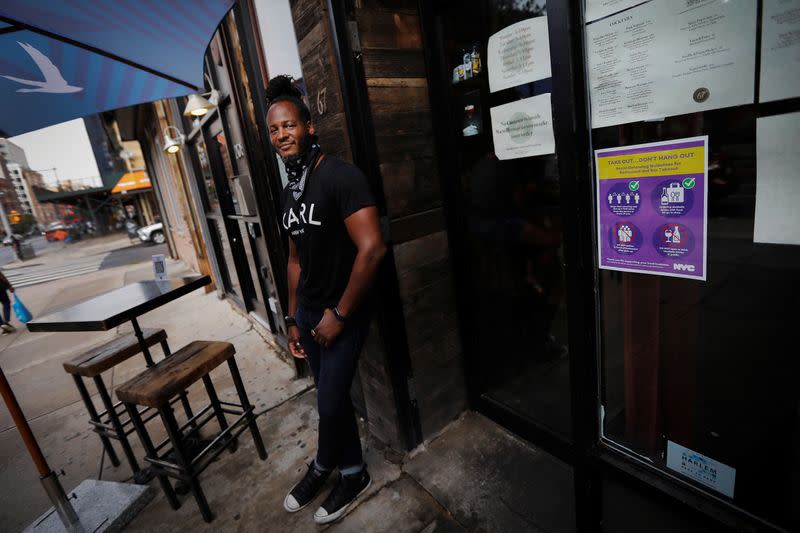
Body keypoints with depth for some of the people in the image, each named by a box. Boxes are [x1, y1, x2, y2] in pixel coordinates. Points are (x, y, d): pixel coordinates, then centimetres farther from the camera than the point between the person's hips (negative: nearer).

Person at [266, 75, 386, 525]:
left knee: (331, 403, 5)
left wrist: (339, 314, -18)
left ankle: (324, 466, 36)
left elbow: (373, 248, -25)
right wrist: (294, 317, 14)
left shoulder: (341, 177, -16)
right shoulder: (290, 191, 10)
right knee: (333, 398, 18)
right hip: (308, 310, 7)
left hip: (342, 313, -7)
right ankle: (351, 474, 40)